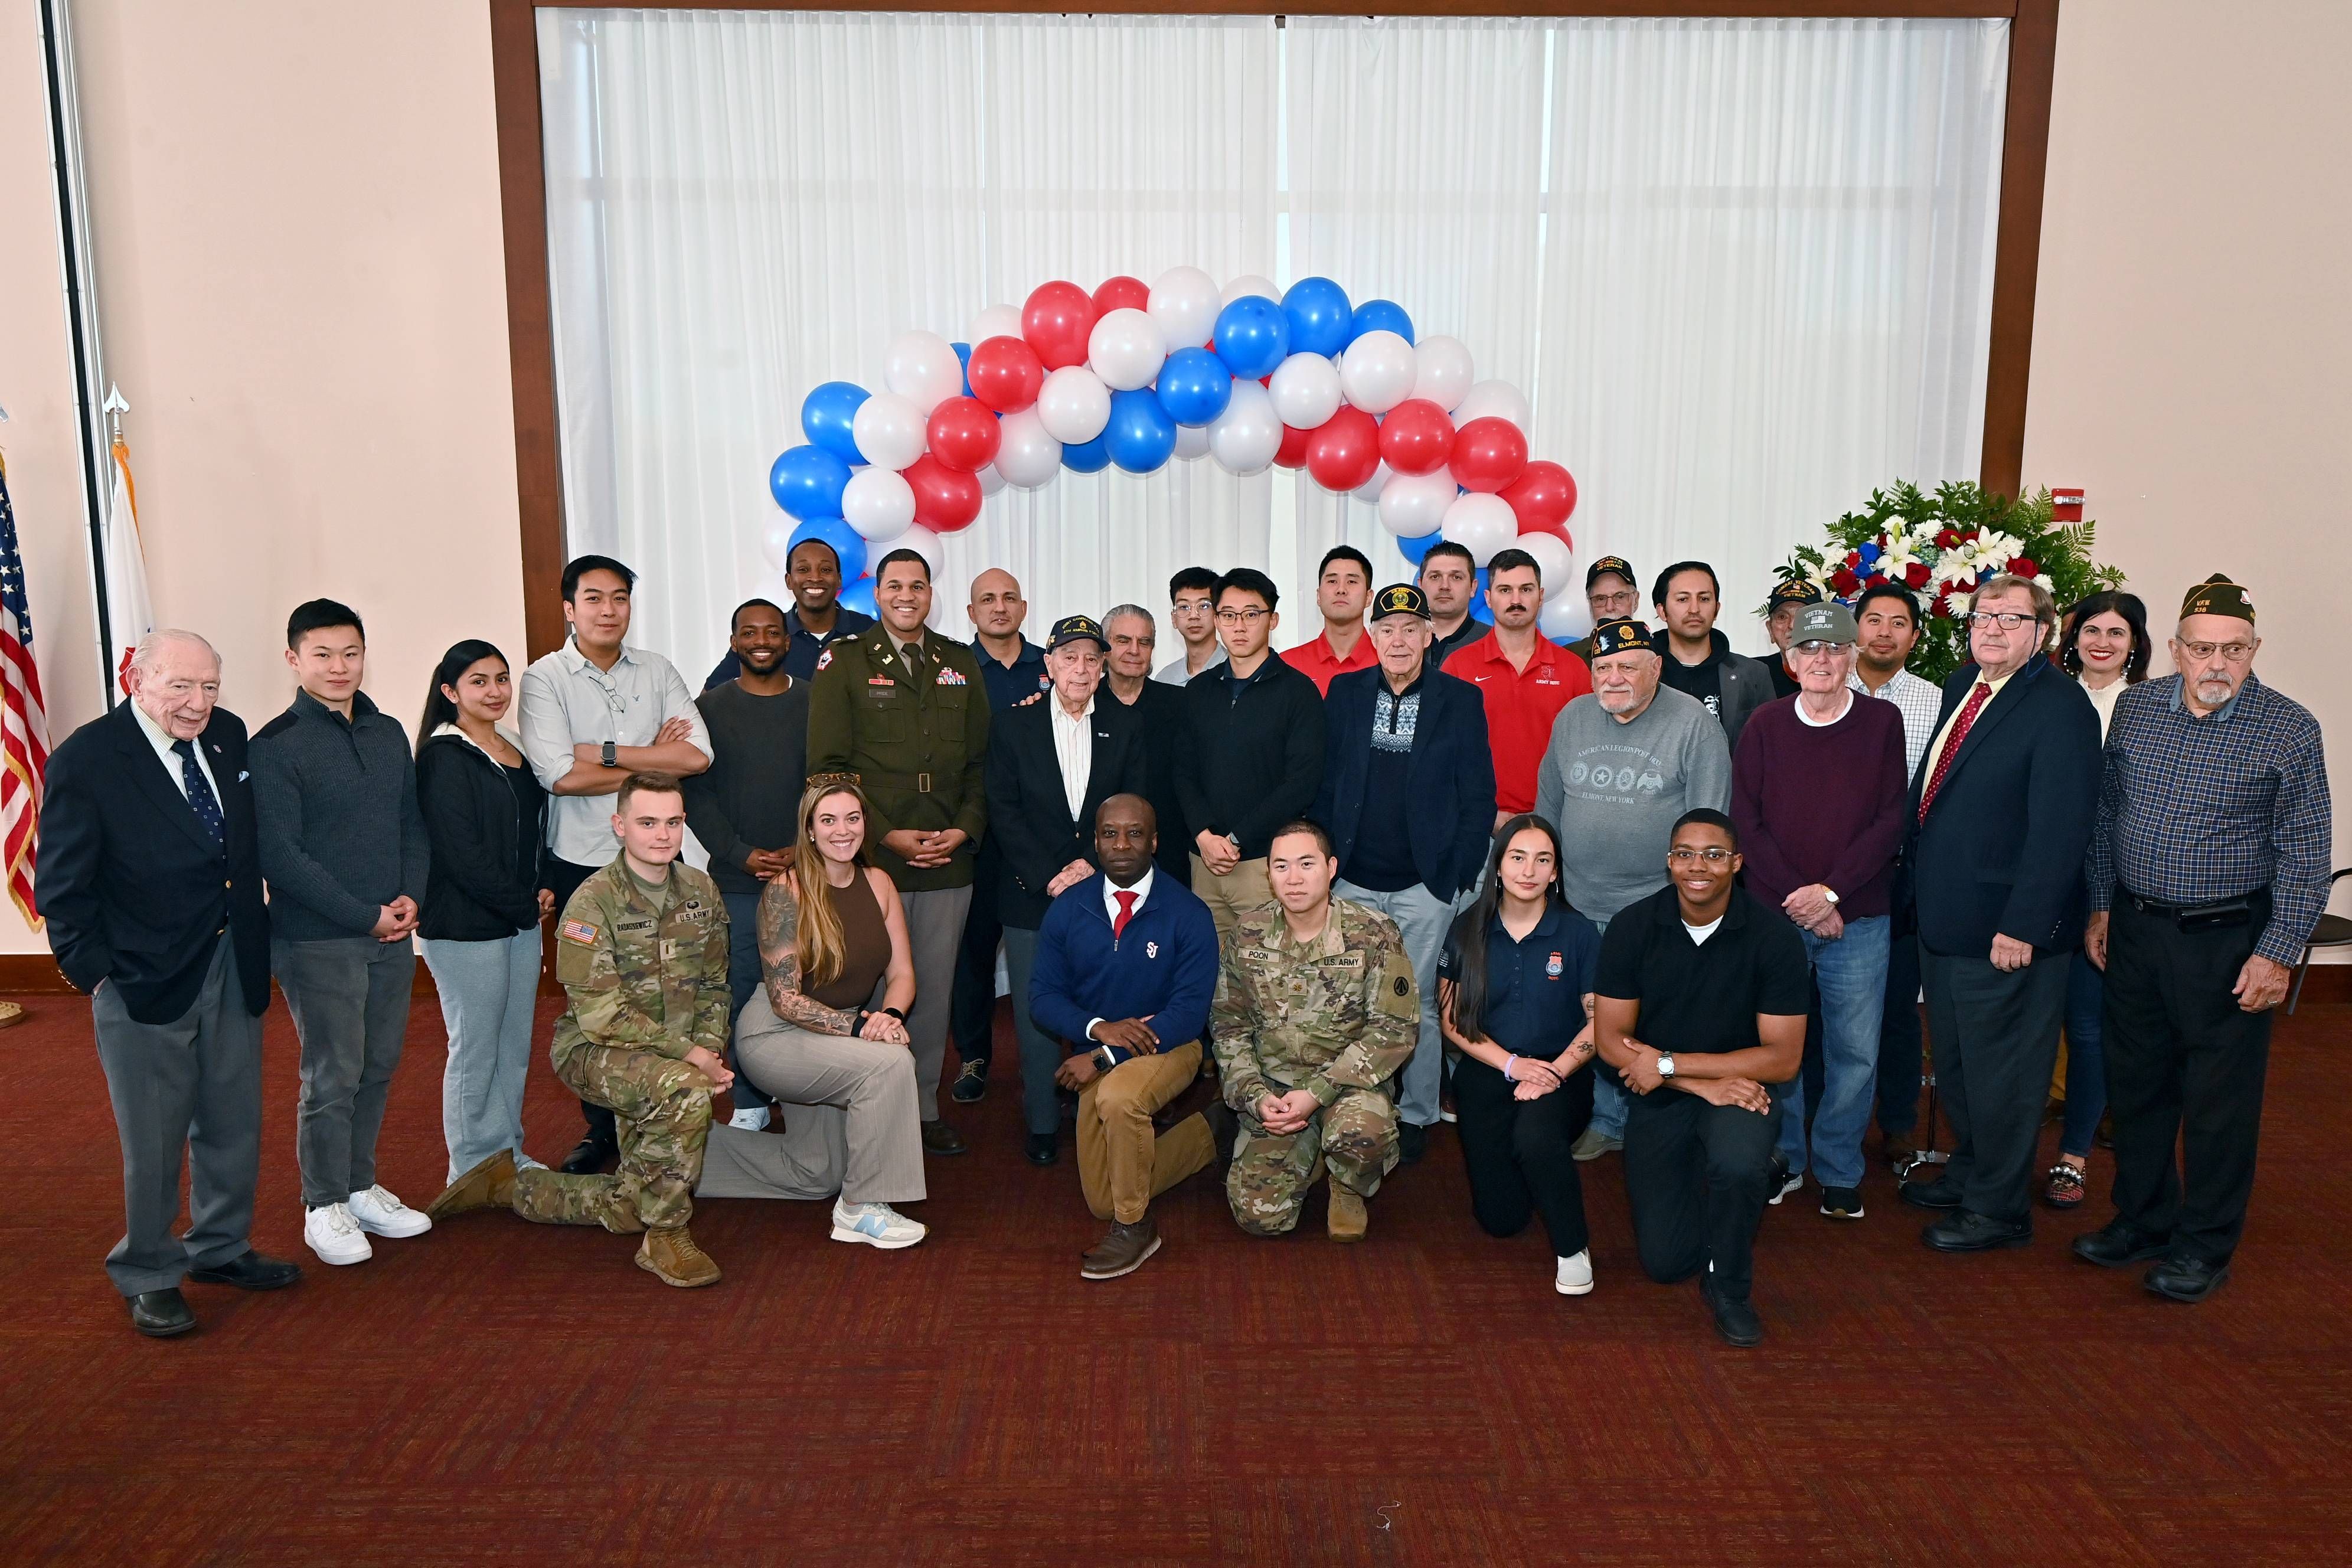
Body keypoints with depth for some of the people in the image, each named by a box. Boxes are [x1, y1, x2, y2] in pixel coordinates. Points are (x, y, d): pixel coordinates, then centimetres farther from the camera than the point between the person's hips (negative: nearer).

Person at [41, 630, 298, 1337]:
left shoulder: (229, 736, 1)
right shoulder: (86, 760, -14)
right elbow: (63, 887, -11)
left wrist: (257, 929, 7)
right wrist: (96, 972, -12)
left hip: (233, 965, 6)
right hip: (146, 980, -5)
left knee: (233, 1123, 17)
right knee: (154, 1139, 7)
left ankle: (220, 1247, 36)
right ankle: (148, 1275, 25)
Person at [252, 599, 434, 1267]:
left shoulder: (388, 733, 9)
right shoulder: (275, 746, -9)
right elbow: (280, 856, -13)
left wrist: (411, 897, -4)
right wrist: (365, 917, -14)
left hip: (392, 935, 6)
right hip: (317, 941, -5)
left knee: (377, 1069, 13)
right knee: (332, 1076, 1)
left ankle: (361, 1188, 29)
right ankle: (325, 1206, 17)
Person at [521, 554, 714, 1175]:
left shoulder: (657, 671, 4)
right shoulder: (545, 677, -4)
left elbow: (697, 755, -9)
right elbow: (560, 775, -17)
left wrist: (607, 753, -13)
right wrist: (655, 761, -10)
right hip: (581, 863, -2)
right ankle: (601, 1129, 24)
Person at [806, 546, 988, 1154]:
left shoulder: (961, 665, 12)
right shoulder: (843, 663, 1)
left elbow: (981, 761, 12)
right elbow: (827, 765, -5)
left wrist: (965, 829, -3)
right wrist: (886, 835, -11)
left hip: (948, 862, 4)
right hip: (871, 859, -3)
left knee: (934, 990, 9)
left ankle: (924, 1109, 21)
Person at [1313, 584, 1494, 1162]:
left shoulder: (1461, 700, -1)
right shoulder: (1345, 692, 5)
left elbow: (1479, 797, -1)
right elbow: (1322, 784, 7)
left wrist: (1460, 873, -6)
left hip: (1424, 883, -2)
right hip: (1353, 881, 2)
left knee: (1417, 1002, 6)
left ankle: (1416, 1115, 21)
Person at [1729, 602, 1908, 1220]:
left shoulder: (1882, 722, 2)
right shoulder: (1766, 724, 3)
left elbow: (1891, 821, -3)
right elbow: (1745, 821, -1)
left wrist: (1829, 891, -12)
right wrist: (1796, 897, -9)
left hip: (1857, 918, 0)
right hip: (1774, 913, 1)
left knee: (1856, 1051, 2)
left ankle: (1839, 1171, 19)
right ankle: (1782, 1160, 23)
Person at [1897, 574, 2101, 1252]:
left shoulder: (2060, 708, -16)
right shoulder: (1961, 686, 10)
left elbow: (2059, 832, -21)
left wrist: (2022, 927, -22)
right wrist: (1917, 878, 14)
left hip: (2004, 929, -8)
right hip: (1941, 917, 8)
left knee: (2001, 1073, 6)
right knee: (1953, 1062, 22)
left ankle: (2000, 1209, 21)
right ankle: (1968, 1172, 40)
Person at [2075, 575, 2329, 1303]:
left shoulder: (2288, 729, -10)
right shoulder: (2135, 708, 2)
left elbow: (2305, 852, -9)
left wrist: (2278, 951, -12)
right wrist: (2102, 906, 11)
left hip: (2228, 941, -4)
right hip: (2136, 929, 4)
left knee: (2219, 1101, 6)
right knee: (2136, 1085, 15)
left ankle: (2205, 1245, 21)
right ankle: (2142, 1220, 31)